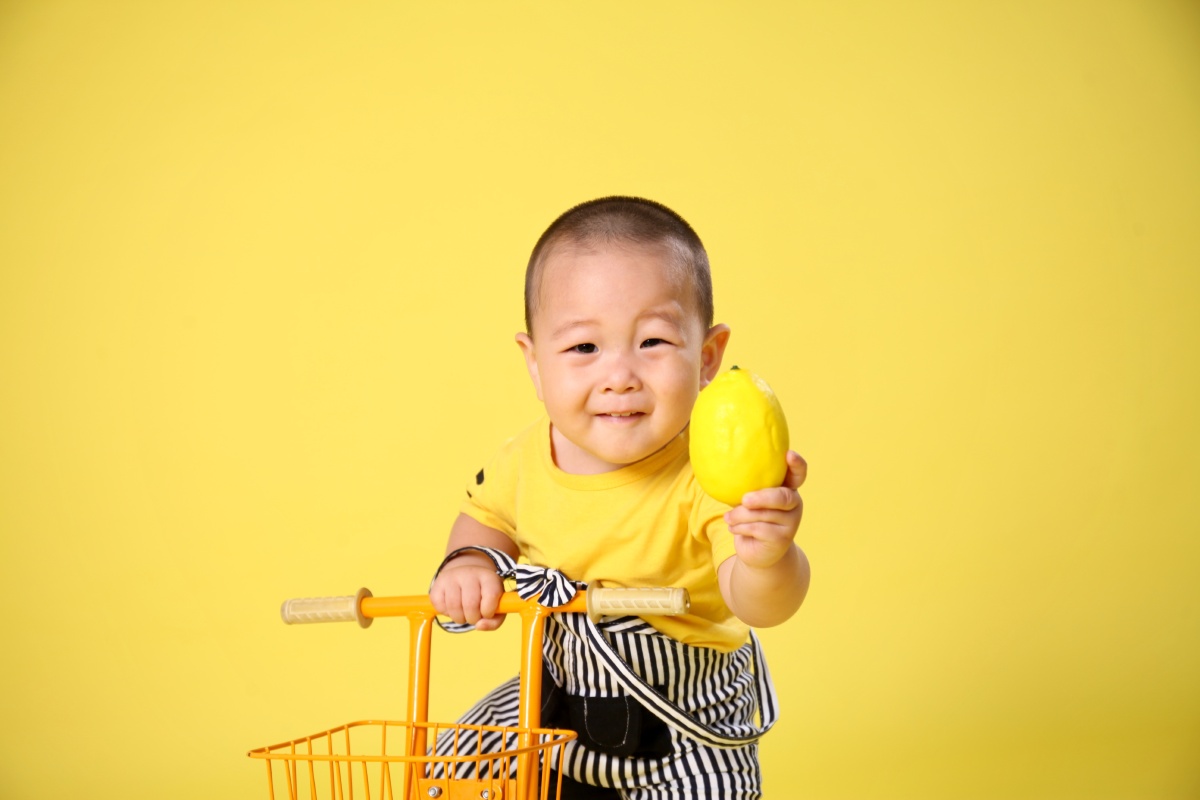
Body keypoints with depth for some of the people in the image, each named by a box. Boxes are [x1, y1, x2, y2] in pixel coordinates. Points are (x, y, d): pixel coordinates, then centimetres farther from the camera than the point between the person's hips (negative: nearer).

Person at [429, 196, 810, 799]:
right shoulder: (527, 460, -13)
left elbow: (757, 605, -36)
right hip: (561, 697, 5)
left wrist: (768, 556, -58)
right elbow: (488, 515, 10)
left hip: (684, 732, -4)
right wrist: (470, 562, -11)